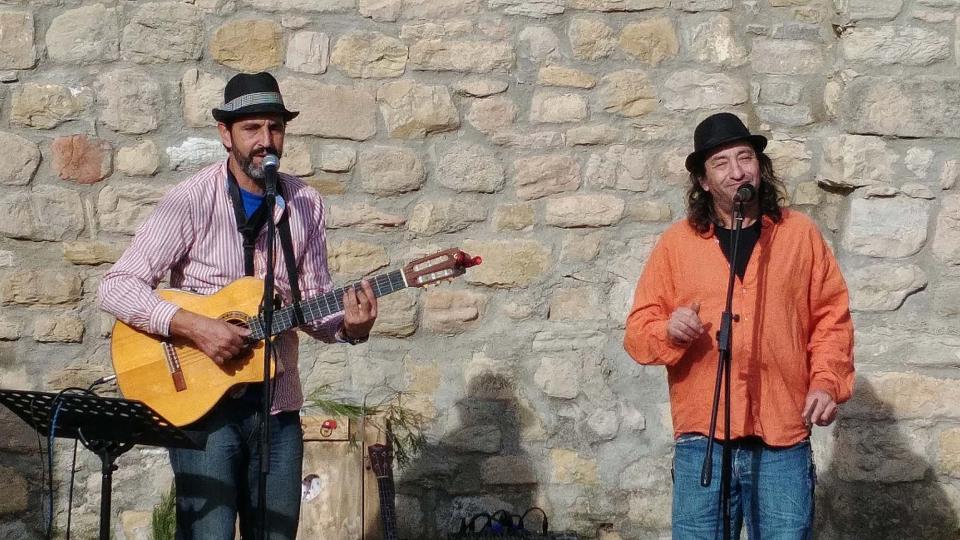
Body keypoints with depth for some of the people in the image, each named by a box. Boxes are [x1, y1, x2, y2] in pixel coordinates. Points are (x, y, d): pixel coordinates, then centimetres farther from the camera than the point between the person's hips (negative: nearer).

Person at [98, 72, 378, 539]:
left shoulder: (305, 204, 5)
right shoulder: (191, 201, -9)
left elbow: (313, 302, 9)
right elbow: (116, 287, -13)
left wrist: (350, 326, -12)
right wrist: (193, 326, -24)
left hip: (277, 406, 4)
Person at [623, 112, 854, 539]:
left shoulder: (800, 234, 9)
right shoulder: (676, 242, 7)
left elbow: (832, 318, 10)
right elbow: (638, 328, 7)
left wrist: (827, 382, -4)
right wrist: (668, 331, -14)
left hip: (784, 442, 0)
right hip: (701, 440, 0)